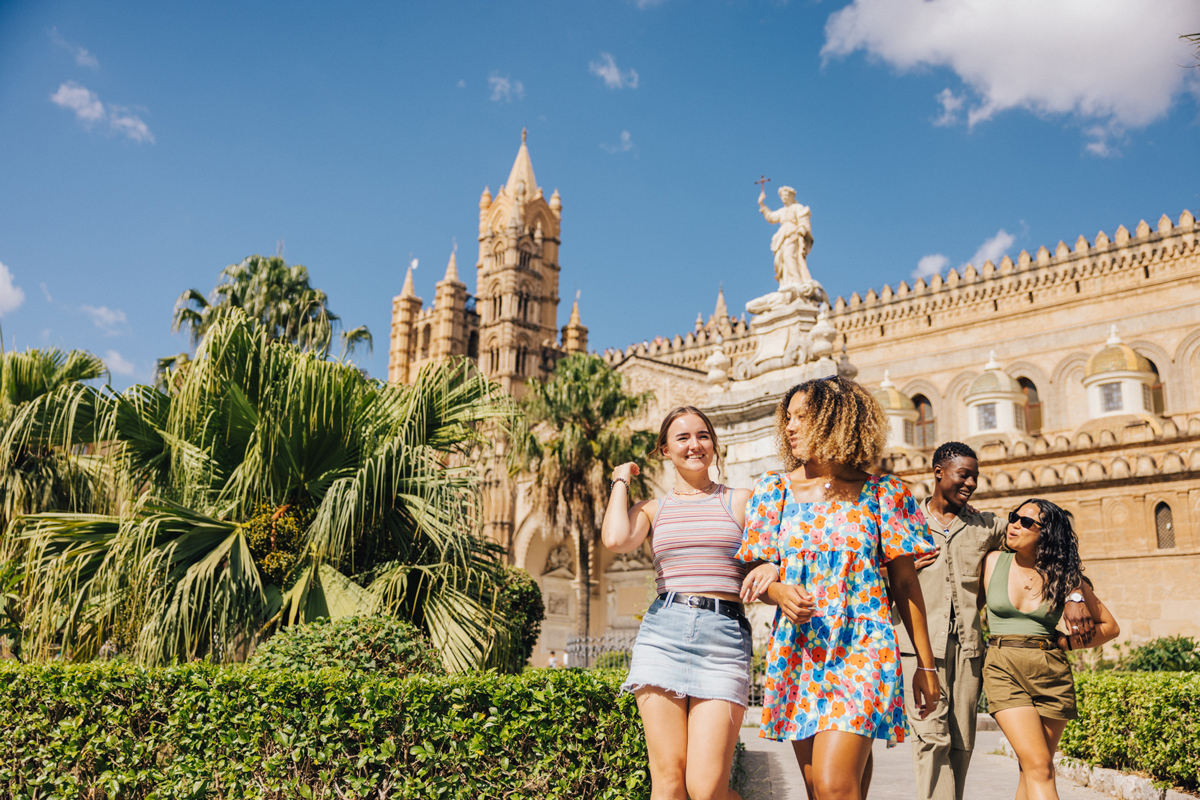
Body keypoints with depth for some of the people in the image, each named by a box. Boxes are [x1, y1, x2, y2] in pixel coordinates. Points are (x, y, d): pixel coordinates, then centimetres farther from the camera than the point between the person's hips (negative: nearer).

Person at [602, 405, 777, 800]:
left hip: (726, 638, -1)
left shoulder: (741, 501, 14)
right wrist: (621, 481, 9)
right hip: (663, 634, 1)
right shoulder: (651, 509, 14)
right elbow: (615, 540, -7)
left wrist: (771, 568, -12)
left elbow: (761, 568, 13)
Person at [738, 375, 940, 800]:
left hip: (861, 651, -3)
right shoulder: (775, 489, 7)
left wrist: (926, 664, 6)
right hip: (798, 652, 3)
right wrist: (779, 592, -13)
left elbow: (905, 583, 5)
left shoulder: (881, 493, 1)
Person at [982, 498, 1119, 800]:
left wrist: (1066, 642, 1)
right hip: (1004, 670, -2)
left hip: (1052, 673, 2)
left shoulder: (1064, 577, 3)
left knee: (1034, 769, 6)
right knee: (1038, 766, -13)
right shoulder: (993, 562, 3)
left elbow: (1110, 627, 11)